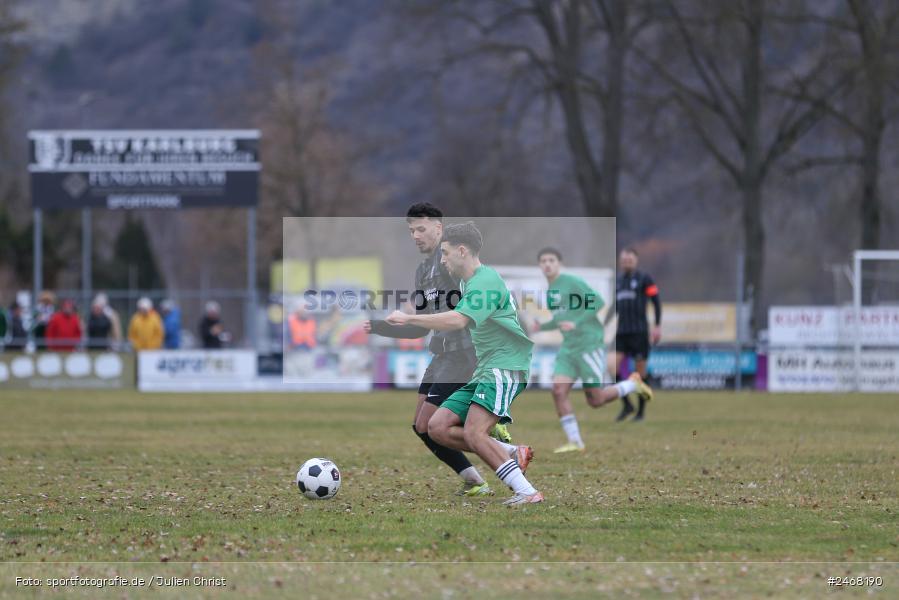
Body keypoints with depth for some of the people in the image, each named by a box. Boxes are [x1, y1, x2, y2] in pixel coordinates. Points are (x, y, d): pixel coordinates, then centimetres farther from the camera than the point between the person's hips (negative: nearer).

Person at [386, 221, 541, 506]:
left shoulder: (485, 281, -15)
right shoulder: (472, 282, 18)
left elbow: (457, 321, -29)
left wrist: (408, 319, -24)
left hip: (505, 368, -10)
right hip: (485, 371, 10)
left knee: (474, 432, -25)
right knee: (438, 427, 0)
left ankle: (527, 492, -23)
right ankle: (512, 454, -1)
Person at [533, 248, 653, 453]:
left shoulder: (572, 282, -9)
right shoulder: (549, 290, 14)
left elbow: (598, 303, -15)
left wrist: (577, 323, -21)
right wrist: (541, 327, 7)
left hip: (589, 345, -7)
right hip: (568, 348, 7)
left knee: (595, 400, -4)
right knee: (558, 390, -12)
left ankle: (633, 384, 21)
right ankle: (575, 441, -7)